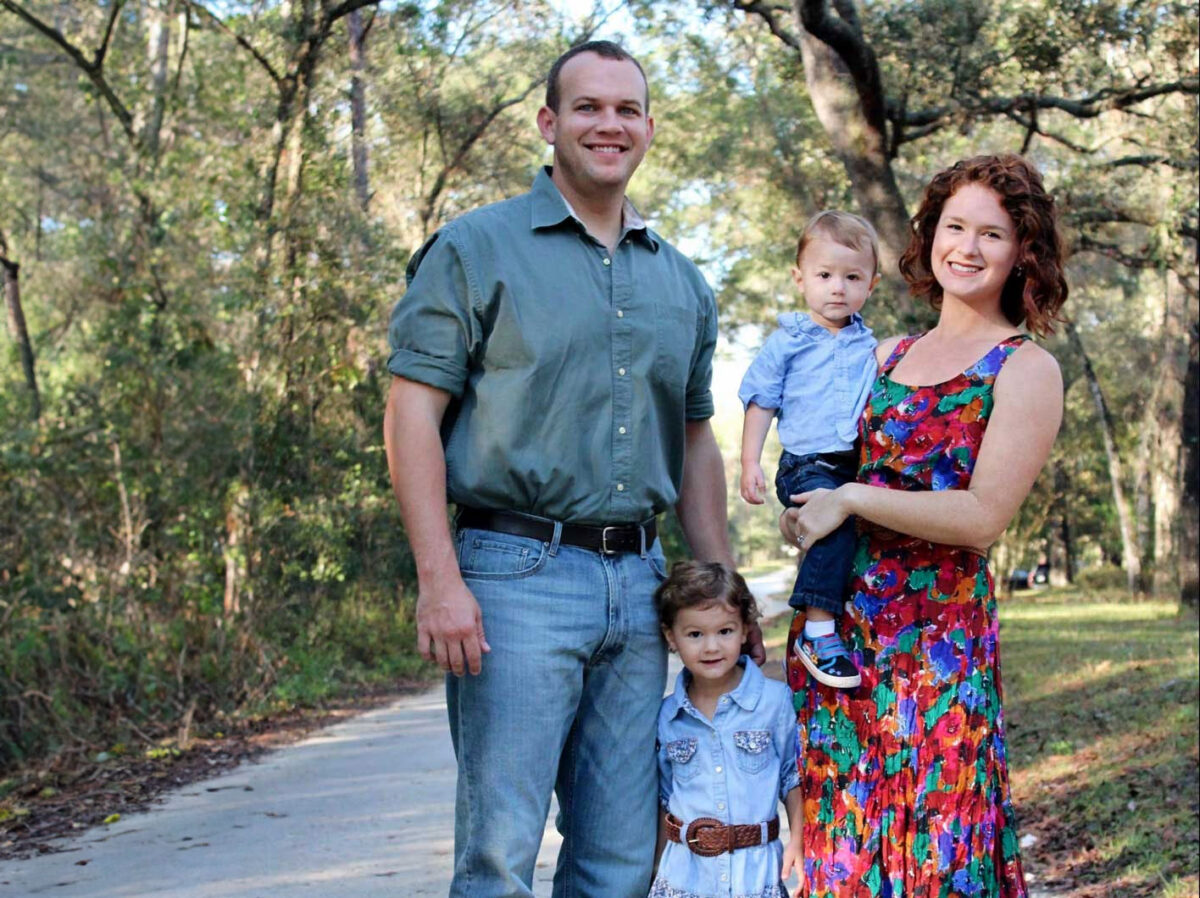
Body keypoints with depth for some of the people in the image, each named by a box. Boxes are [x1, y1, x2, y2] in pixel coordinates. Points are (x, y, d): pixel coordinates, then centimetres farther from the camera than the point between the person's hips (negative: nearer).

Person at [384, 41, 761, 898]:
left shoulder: (682, 282, 17)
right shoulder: (475, 249, 0)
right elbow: (411, 415, -6)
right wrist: (440, 581, -16)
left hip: (639, 583, 5)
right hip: (518, 577, -5)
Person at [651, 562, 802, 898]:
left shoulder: (775, 700, -4)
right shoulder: (667, 716, 4)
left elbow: (794, 777, 4)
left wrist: (798, 842, -3)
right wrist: (660, 864, 16)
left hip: (755, 869, -2)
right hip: (685, 869, 2)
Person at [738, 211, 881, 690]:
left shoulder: (870, 347, 15)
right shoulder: (786, 343, 3)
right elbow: (761, 402, 5)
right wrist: (750, 461, -2)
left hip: (861, 467, 6)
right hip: (808, 466, -6)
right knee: (837, 520, -32)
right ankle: (818, 631, -31)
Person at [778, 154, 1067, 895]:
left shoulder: (1026, 369, -3)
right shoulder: (888, 354, 14)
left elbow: (984, 516, -13)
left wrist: (851, 499, -13)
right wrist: (805, 506, 2)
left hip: (936, 633, -5)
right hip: (838, 620, 5)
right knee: (843, 831, 8)